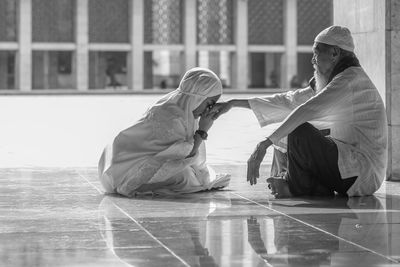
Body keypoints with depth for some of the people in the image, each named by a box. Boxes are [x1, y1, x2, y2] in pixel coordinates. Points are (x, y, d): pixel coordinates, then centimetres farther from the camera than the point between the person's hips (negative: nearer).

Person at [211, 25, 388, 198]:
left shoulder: (352, 78, -14)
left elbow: (306, 111, -23)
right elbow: (289, 101, 16)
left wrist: (265, 144, -24)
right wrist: (234, 103, 14)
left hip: (363, 172, -10)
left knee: (300, 132, -23)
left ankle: (296, 187, -1)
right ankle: (319, 188, 0)